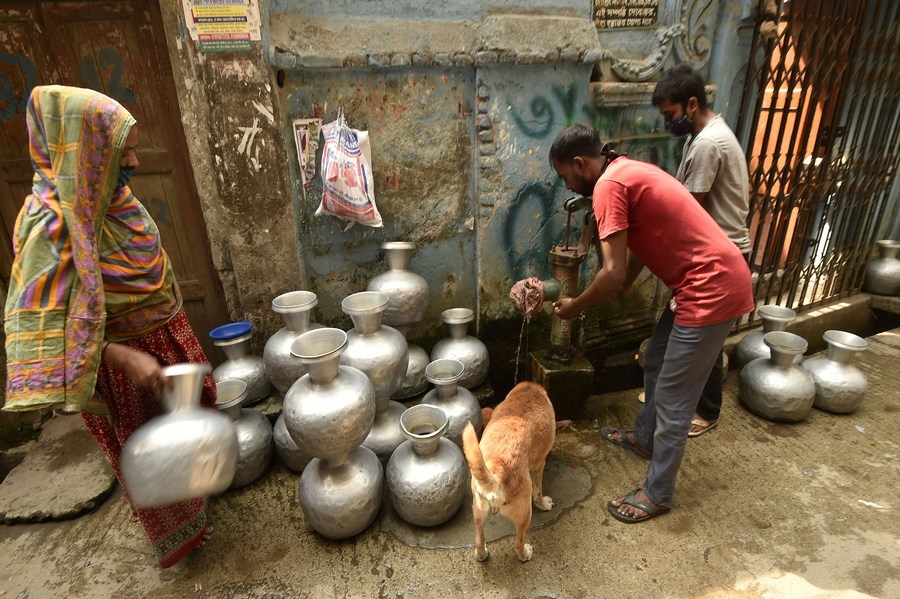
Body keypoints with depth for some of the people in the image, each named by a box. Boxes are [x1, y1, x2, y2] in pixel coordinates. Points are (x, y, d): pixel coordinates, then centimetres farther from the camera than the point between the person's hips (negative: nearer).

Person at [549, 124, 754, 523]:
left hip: (711, 291, -10)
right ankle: (645, 438, 46)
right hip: (708, 281, 10)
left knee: (673, 400, 2)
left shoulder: (609, 184, -17)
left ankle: (658, 494, 19)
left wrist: (576, 306, -6)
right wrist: (625, 285, 26)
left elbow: (613, 273, -21)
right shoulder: (628, 171, 13)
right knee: (656, 365, 25)